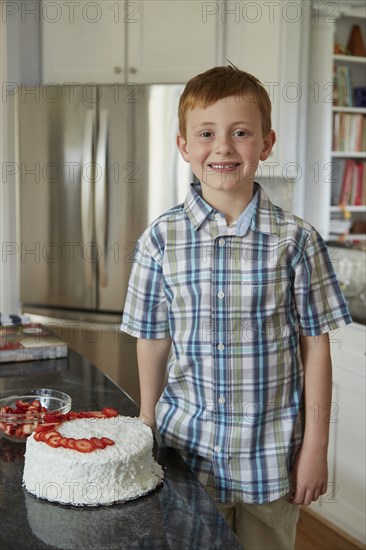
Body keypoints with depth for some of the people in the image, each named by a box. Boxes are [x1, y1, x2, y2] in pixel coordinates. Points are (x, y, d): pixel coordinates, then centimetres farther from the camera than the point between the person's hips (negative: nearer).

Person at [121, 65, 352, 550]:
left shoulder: (297, 240, -8)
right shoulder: (161, 239, -5)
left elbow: (315, 345, -4)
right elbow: (153, 341, 2)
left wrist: (316, 447, -3)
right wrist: (148, 431, 8)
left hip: (272, 456, 0)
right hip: (187, 447, 1)